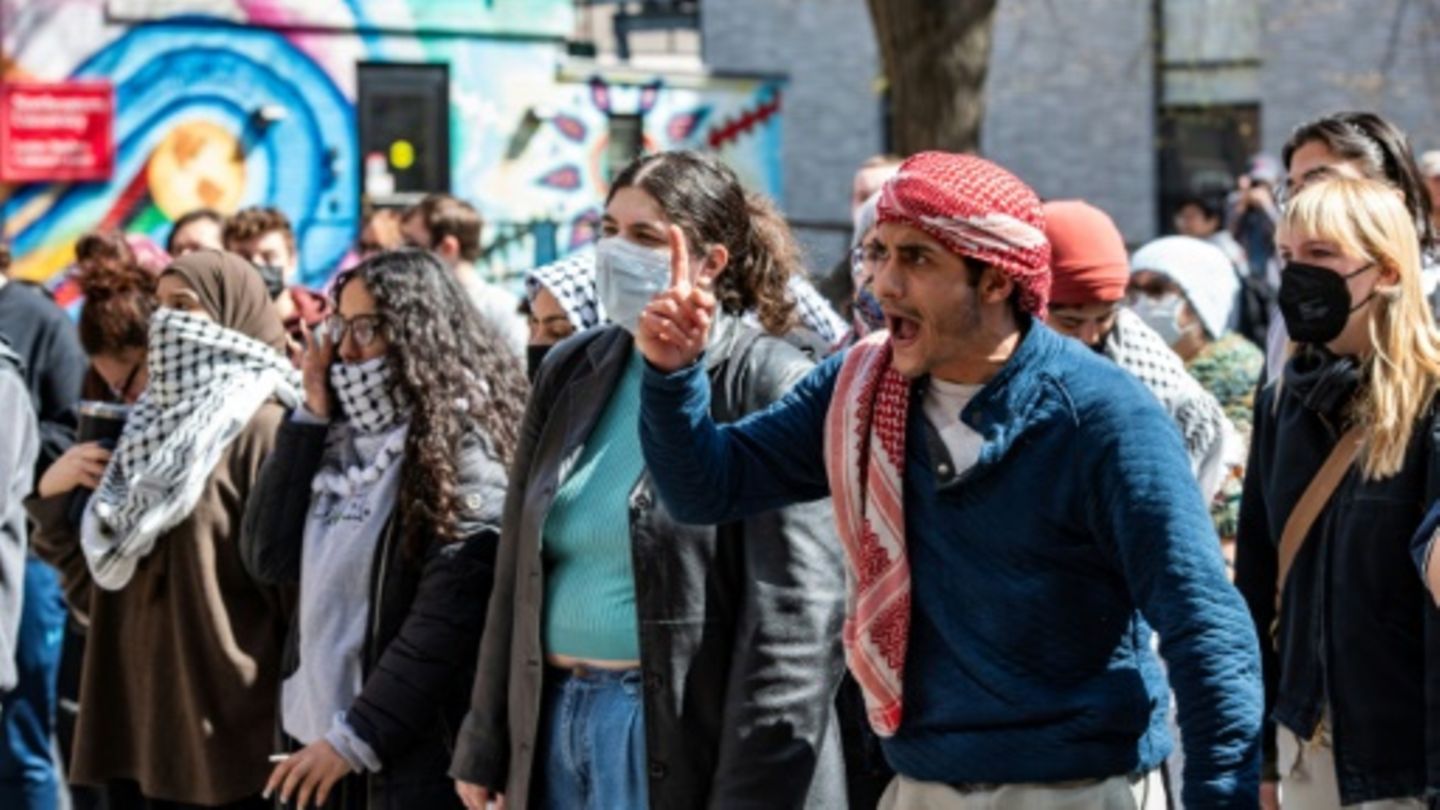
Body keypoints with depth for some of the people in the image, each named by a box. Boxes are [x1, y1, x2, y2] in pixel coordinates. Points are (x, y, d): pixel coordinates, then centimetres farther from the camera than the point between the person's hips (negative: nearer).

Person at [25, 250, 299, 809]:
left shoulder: (261, 429, -8)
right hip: (133, 710, 8)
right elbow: (101, 567, 19)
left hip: (222, 720, -8)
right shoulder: (154, 422, 16)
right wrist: (50, 495, 2)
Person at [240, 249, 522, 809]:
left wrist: (356, 736, -18)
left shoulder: (463, 447, -10)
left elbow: (445, 620, -17)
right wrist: (311, 416, 1)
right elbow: (268, 557, 5)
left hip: (413, 757, -7)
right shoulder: (342, 438, 12)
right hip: (314, 736, 7)